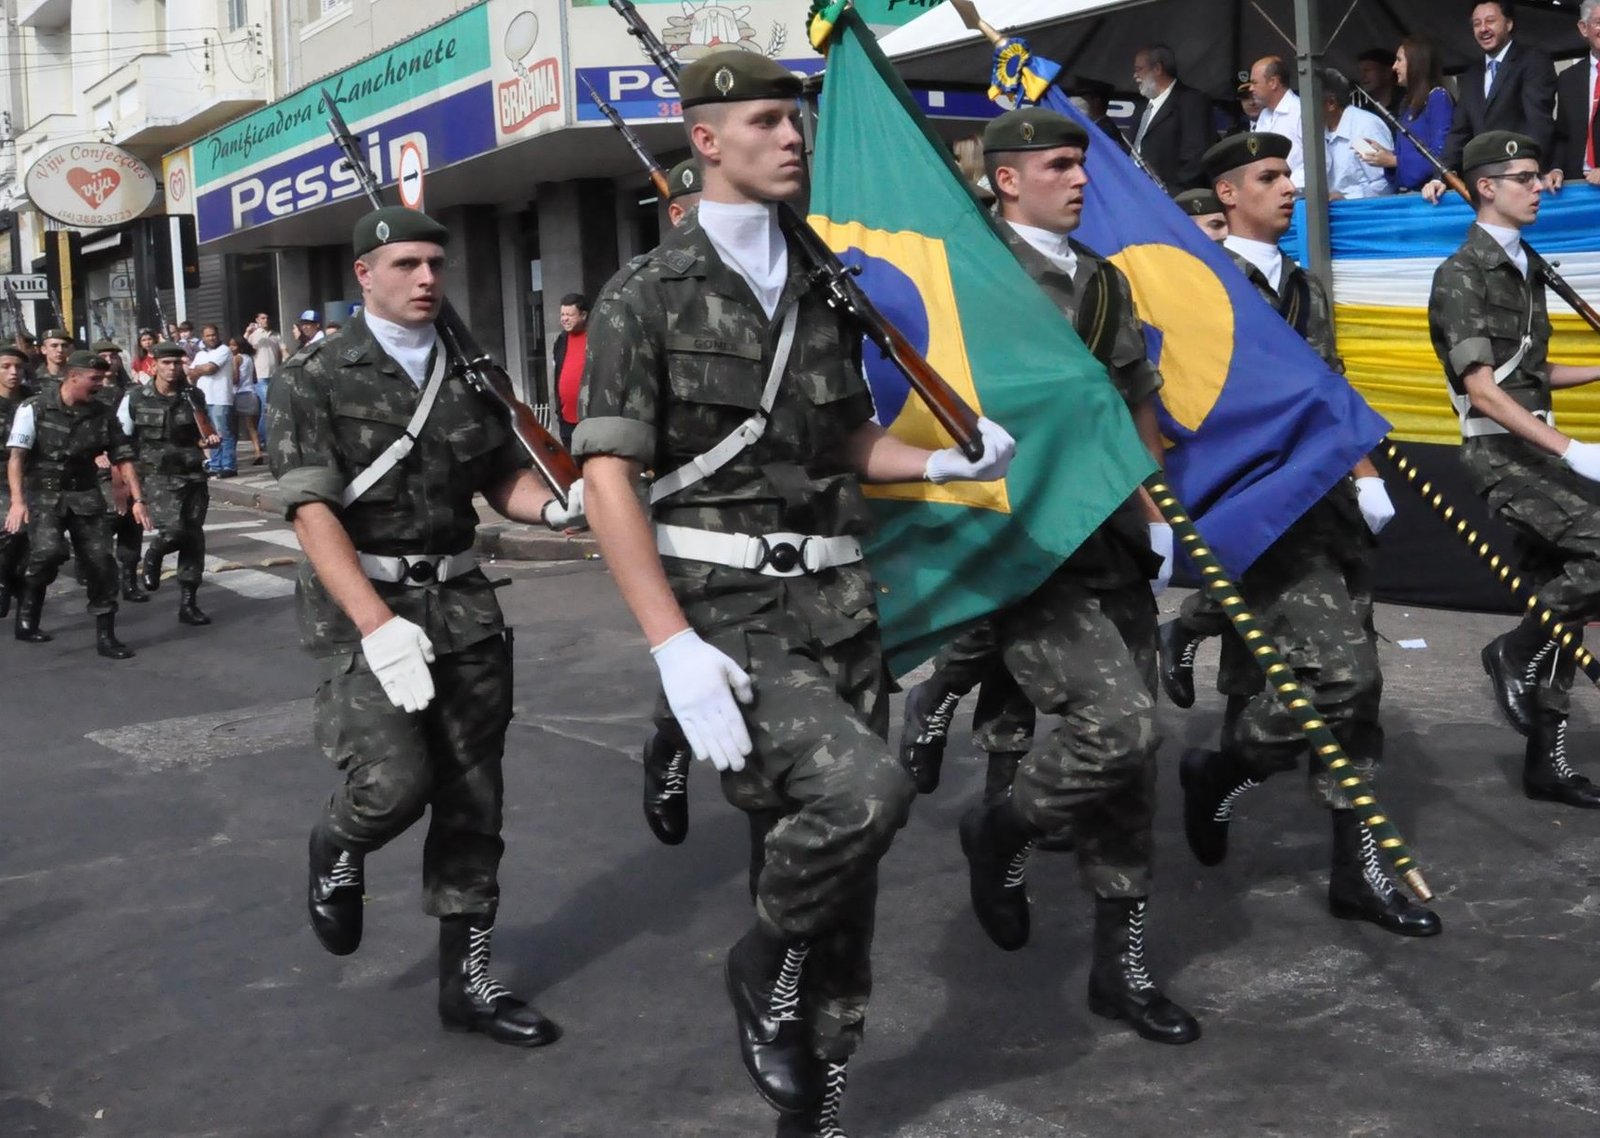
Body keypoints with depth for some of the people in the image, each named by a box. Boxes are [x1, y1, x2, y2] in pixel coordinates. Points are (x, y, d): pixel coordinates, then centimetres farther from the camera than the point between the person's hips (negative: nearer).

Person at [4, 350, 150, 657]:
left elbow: (123, 458, 7)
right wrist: (17, 500, -25)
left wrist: (138, 499, -1)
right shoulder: (34, 409, -8)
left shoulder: (103, 414, 2)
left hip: (85, 494, 4)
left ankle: (106, 637, 6)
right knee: (49, 551, -26)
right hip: (43, 493, -4)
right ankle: (27, 614, 0)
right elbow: (16, 457, -13)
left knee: (101, 561, -4)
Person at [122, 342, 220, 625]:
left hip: (193, 476, 3)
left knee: (194, 539, 2)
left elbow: (208, 437, 11)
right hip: (158, 477, -3)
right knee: (173, 530, -23)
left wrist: (195, 408, -7)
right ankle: (153, 557, 13)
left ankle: (187, 604, 13)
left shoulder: (193, 397, 6)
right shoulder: (135, 400, -2)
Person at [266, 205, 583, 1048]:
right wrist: (378, 623, -27)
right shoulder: (312, 380, -6)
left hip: (462, 603, 5)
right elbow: (313, 511, -14)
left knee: (472, 803, 6)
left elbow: (503, 476, 15)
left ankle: (466, 982, 20)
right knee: (394, 781, -21)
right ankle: (337, 848, 15)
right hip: (359, 606, -5)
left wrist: (554, 506, -10)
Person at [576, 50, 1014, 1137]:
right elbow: (609, 478, -10)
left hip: (838, 599, 6)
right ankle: (765, 967, 2)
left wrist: (942, 464, 3)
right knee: (863, 789, -27)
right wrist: (673, 645, -20)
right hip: (725, 606, -6)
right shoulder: (647, 295, -3)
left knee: (837, 861, 8)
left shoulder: (822, 289, 14)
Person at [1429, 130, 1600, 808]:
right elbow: (1482, 389, -18)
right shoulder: (1462, 274, -9)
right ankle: (1515, 652, -4)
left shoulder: (1526, 267, 17)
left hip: (1535, 448, 8)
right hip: (1499, 453, -8)